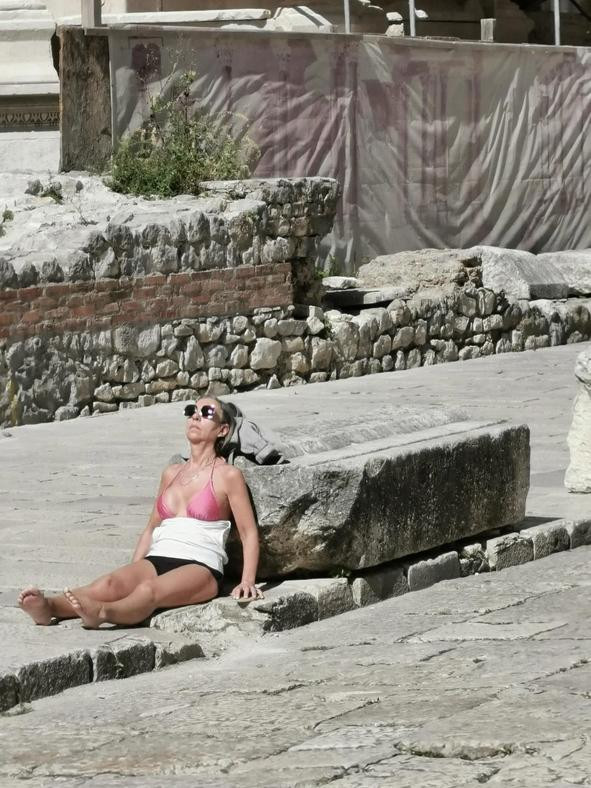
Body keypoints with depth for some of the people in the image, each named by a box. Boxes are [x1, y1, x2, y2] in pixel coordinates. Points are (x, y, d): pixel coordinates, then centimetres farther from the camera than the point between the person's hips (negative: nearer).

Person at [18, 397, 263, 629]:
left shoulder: (227, 476, 6)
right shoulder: (172, 473, 23)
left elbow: (249, 533, 5)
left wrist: (247, 582, -8)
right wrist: (131, 574, 16)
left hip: (201, 567, -5)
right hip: (157, 560, 5)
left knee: (149, 590, -39)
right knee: (110, 584, -29)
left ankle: (100, 612, -69)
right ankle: (49, 607, -55)